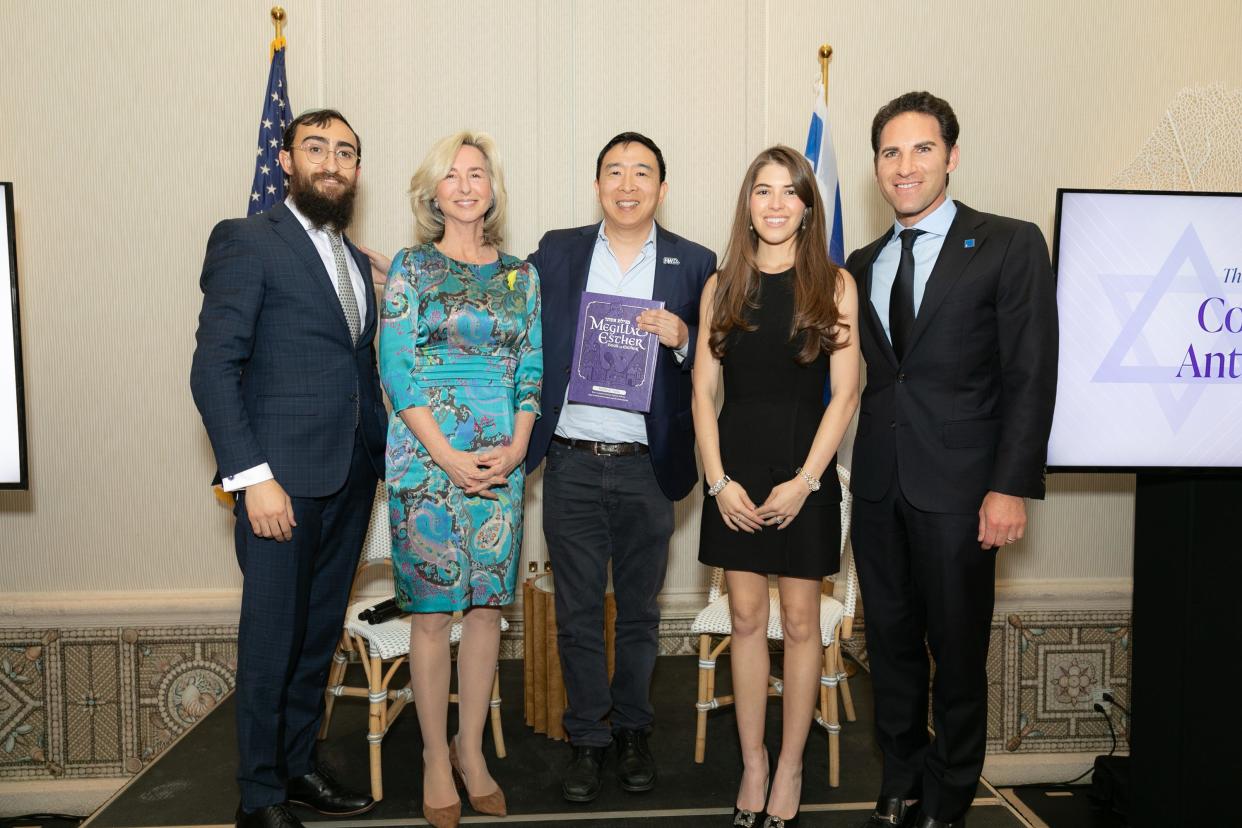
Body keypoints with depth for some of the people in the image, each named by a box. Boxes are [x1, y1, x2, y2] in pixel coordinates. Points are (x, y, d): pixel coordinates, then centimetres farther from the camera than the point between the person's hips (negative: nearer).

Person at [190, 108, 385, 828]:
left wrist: (381, 454, 7)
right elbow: (214, 368, -11)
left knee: (320, 631, 15)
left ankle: (299, 765, 32)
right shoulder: (248, 242, -5)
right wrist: (253, 476, -18)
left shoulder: (356, 261, 17)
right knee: (272, 636, 4)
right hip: (283, 476, -6)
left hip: (351, 474, 7)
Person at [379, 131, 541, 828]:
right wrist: (449, 456, -13)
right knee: (431, 609, 3)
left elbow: (533, 370, 9)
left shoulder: (521, 274, 11)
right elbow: (396, 368, -5)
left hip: (503, 460, 3)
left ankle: (471, 750, 23)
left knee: (488, 604, 7)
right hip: (426, 454, -3)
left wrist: (515, 449, -6)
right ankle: (436, 758, 18)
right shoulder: (413, 267, 2)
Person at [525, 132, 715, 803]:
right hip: (571, 465, 1)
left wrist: (681, 337, -16)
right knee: (577, 613, 9)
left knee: (640, 612, 13)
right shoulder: (556, 251, 5)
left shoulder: (694, 265, 2)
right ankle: (587, 738, 25)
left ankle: (633, 730, 31)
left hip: (648, 468, 0)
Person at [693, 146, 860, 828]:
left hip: (803, 470, -2)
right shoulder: (721, 287, 6)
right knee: (746, 618, 9)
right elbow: (703, 391, 3)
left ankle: (790, 766, 22)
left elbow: (844, 393, -5)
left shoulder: (834, 286, 0)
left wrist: (805, 479, -12)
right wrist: (718, 480, -6)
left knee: (799, 620, 6)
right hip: (735, 471, 2)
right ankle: (752, 764, 23)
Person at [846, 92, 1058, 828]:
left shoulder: (1010, 244, -3)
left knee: (957, 650, 7)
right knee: (891, 642, 14)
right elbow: (865, 373, 13)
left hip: (958, 485, -4)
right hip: (879, 483, 5)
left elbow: (1031, 375, -8)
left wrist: (1012, 487, -14)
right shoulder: (864, 264, 13)